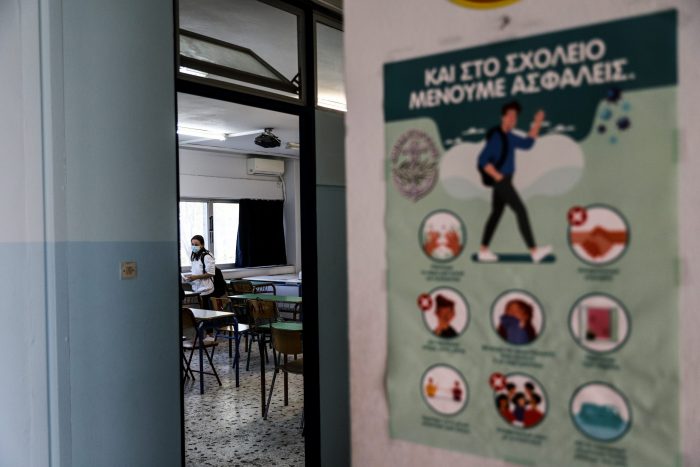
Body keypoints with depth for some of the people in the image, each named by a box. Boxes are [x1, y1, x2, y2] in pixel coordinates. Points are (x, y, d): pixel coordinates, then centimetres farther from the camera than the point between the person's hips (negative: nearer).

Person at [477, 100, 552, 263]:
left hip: (503, 182, 10)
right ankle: (534, 251, -14)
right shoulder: (496, 136, -15)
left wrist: (536, 124, 15)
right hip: (501, 181, -10)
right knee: (521, 211, -13)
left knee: (496, 214, 11)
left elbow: (527, 144, 20)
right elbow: (482, 161, -19)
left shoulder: (508, 137, 14)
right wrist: (498, 176, -19)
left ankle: (483, 251, 16)